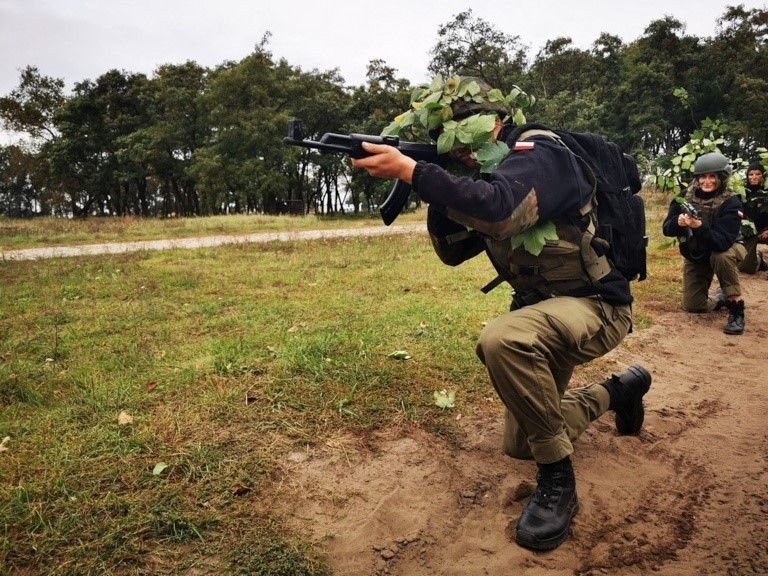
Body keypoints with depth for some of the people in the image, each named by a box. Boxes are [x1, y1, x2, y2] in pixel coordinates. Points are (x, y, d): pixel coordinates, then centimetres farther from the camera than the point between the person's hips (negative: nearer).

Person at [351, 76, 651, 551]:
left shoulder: (538, 153, -20)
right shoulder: (491, 171, 6)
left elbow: (499, 213, -41)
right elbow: (454, 250, 3)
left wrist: (410, 171, -38)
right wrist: (436, 190, -12)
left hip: (595, 305, -9)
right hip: (542, 307, 9)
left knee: (501, 340, -41)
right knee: (520, 444, 16)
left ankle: (558, 479, -19)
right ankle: (621, 390, 36)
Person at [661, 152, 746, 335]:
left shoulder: (731, 203, -25)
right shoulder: (686, 196, -14)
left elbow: (722, 242, -37)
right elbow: (667, 228, -16)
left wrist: (700, 227, -53)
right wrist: (678, 222, -39)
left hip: (724, 250, -3)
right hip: (695, 255, 4)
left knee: (722, 256, -40)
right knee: (692, 306, -1)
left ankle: (736, 307, -22)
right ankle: (722, 298, 33)